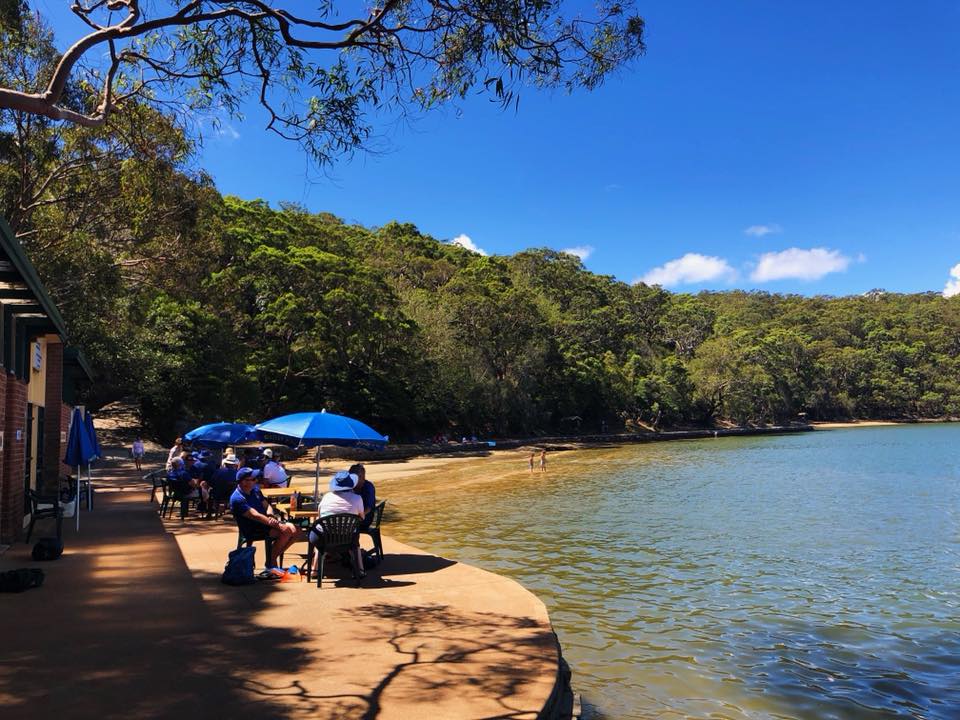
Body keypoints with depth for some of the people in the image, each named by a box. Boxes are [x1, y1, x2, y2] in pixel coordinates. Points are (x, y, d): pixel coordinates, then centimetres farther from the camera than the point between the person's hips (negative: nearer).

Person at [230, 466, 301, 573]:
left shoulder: (255, 490, 10)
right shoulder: (237, 499, -17)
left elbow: (266, 505, 12)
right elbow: (255, 515, -24)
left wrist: (271, 516, -13)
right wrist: (277, 524, -29)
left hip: (265, 523, 8)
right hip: (252, 530, -8)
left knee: (296, 531, -8)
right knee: (285, 531, -27)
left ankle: (275, 556, 6)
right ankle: (270, 563, -10)